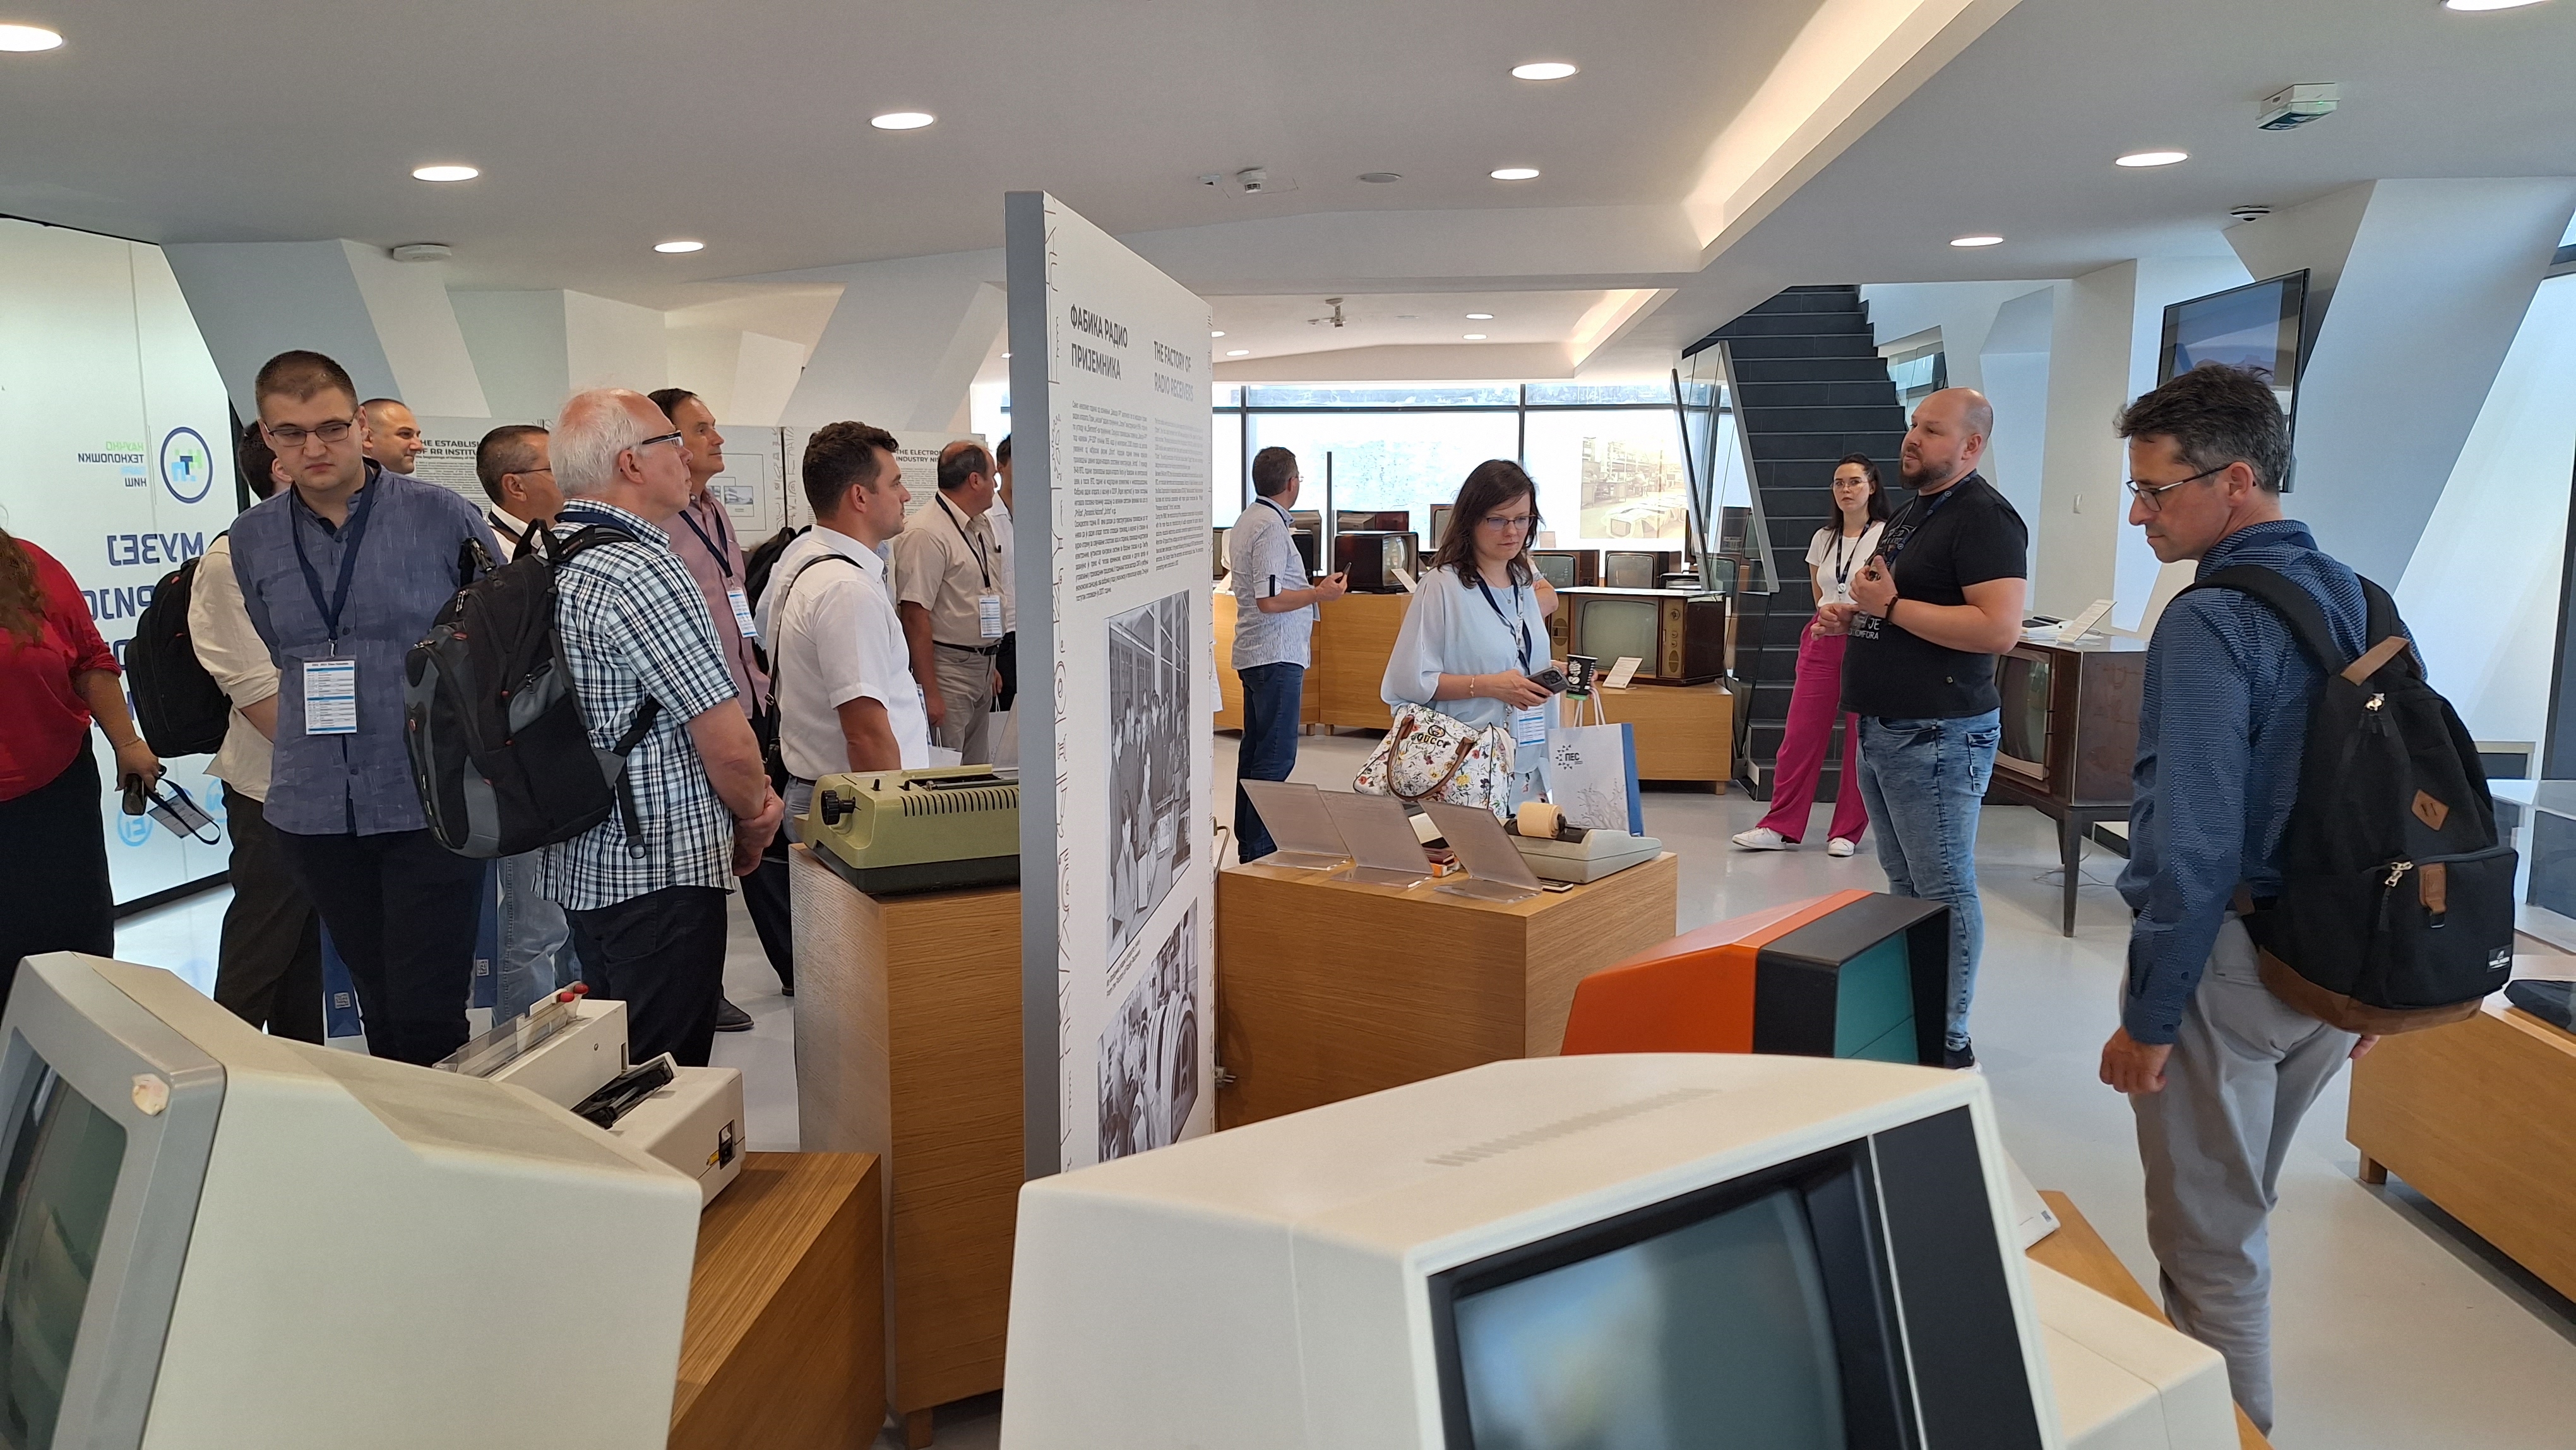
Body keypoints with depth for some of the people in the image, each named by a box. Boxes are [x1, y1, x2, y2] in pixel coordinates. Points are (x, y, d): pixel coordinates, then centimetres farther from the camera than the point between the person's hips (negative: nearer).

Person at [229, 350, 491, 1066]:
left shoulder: (441, 515, -3)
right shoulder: (253, 538, 8)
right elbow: (267, 668, 20)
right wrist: (300, 743, 9)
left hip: (431, 806, -4)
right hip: (315, 812, 4)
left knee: (427, 1016, -6)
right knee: (378, 1005, 13)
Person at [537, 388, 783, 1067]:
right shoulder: (641, 571, -20)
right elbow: (729, 744, -21)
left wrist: (745, 799, 12)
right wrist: (753, 820, 0)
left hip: (578, 859, 10)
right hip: (659, 871, -10)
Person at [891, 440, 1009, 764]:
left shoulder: (982, 528, 13)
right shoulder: (926, 534, -17)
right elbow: (915, 616, -20)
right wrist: (928, 692, -22)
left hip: (981, 670, 9)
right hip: (947, 669, -9)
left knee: (977, 771, 14)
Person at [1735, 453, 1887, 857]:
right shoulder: (1823, 539, 12)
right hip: (1823, 641, 5)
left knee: (1861, 741, 1)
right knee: (1800, 735, 1)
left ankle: (1847, 831, 10)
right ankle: (1780, 828, 5)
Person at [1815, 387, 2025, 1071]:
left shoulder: (1983, 516, -14)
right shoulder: (1911, 511, 17)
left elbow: (1999, 629, -26)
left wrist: (1890, 605, -19)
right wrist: (1852, 615, 10)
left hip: (1938, 734, -10)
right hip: (1882, 727, 10)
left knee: (1943, 888, -4)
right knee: (1904, 882, 16)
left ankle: (1950, 1040, 4)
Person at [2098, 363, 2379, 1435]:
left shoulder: (2210, 624, -20)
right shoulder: (2358, 601, 5)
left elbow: (2194, 850, -23)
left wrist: (2148, 1021, -15)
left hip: (2228, 965, -9)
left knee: (2209, 1248, 7)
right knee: (2236, 1213, 25)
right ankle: (2229, 1407, 41)